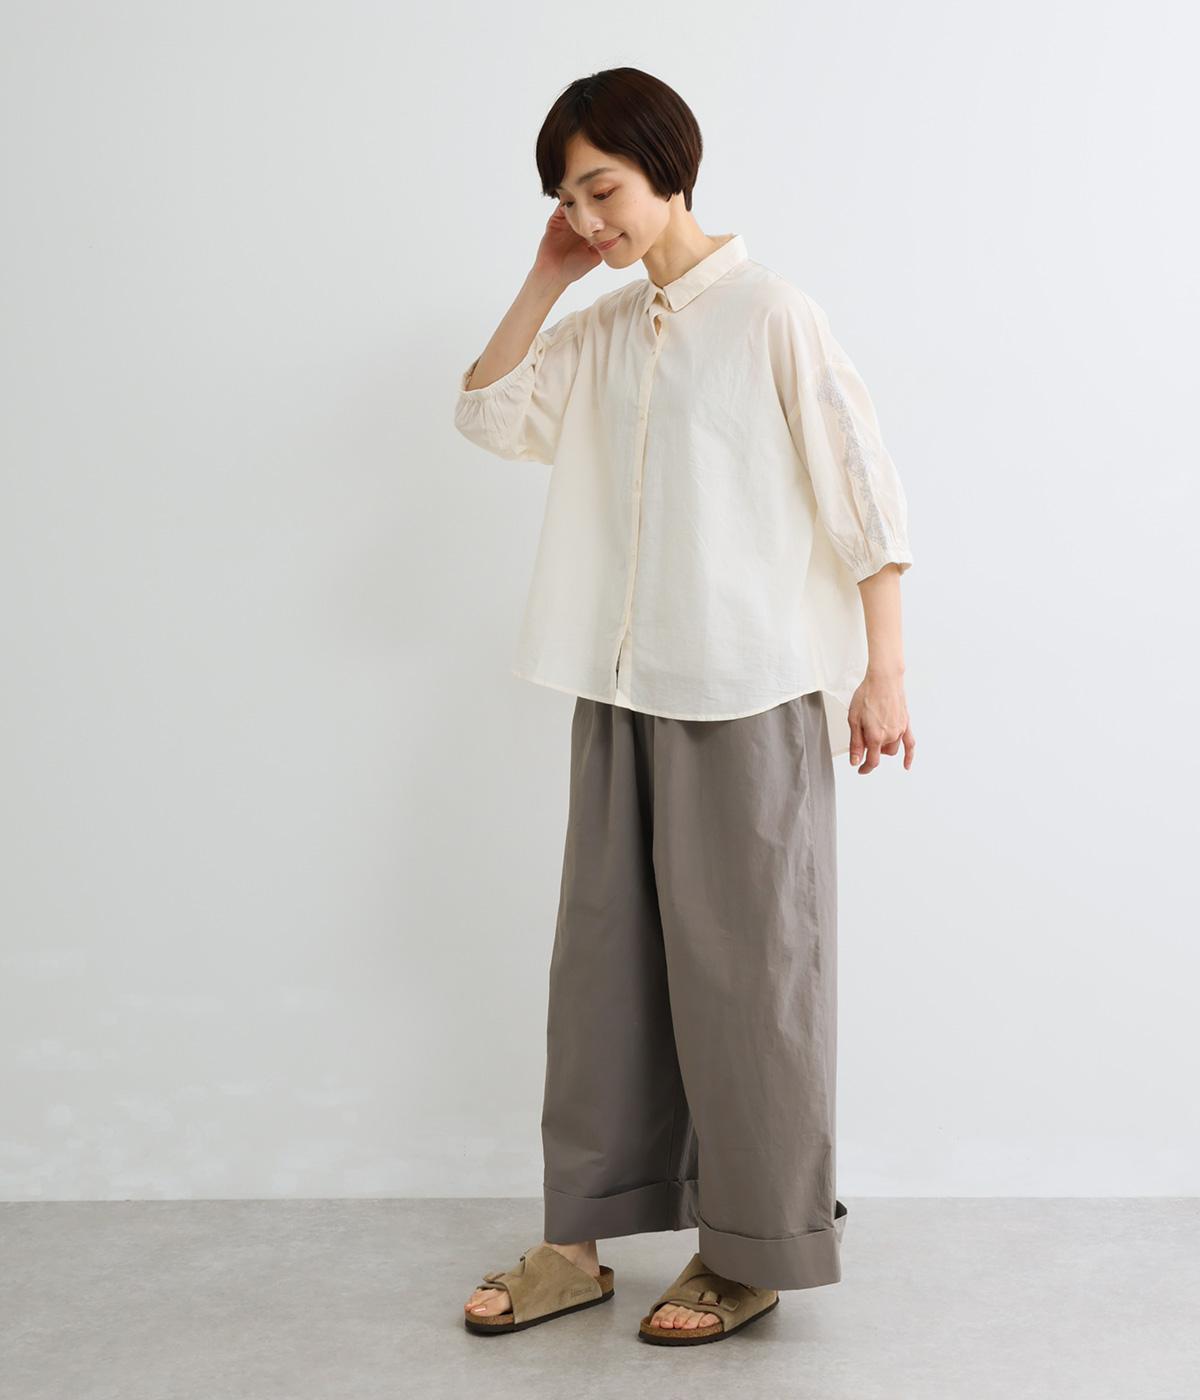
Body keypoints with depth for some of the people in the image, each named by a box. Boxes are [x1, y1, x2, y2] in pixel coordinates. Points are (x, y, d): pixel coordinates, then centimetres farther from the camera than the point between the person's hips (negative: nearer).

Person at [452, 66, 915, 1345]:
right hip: (621, 694, 7)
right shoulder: (600, 334, 12)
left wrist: (881, 668, -10)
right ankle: (581, 1240, 20)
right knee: (605, 955, 9)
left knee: (743, 960, 1)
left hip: (747, 696, -6)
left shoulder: (769, 314, -6)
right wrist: (543, 282, 8)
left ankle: (753, 1251, 15)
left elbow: (866, 491, -7)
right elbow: (488, 413, 17)